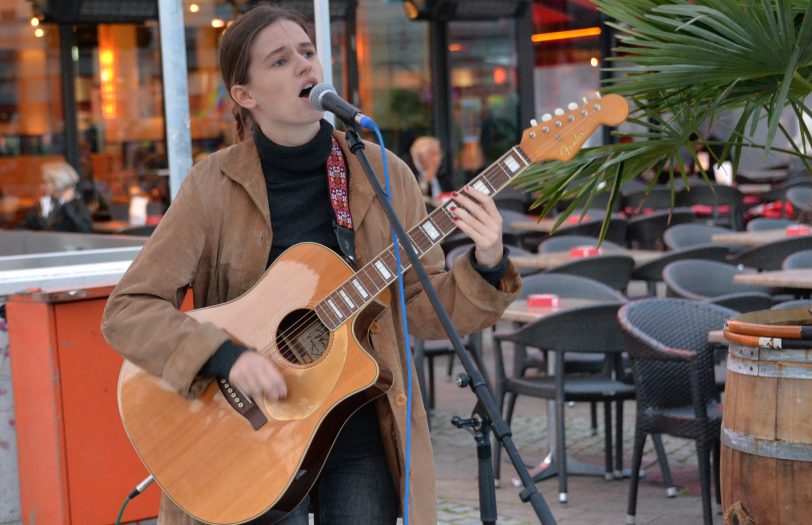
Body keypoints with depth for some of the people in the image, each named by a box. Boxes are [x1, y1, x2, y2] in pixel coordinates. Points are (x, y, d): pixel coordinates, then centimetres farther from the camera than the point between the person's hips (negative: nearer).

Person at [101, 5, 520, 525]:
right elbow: (128, 310, -9)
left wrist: (485, 266, -17)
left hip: (363, 426, 2)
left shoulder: (384, 175, -1)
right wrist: (227, 356, -22)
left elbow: (424, 309, 1)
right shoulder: (215, 185, -8)